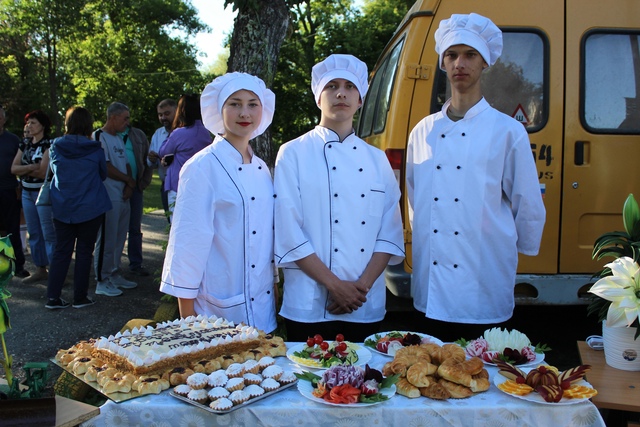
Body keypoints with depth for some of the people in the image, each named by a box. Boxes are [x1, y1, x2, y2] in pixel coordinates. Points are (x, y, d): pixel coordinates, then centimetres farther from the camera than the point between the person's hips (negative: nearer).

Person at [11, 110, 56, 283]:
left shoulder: (49, 144, -7)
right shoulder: (25, 144, 13)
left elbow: (43, 172, -15)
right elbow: (14, 168, 4)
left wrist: (24, 170, -2)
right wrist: (31, 167, -12)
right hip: (27, 192, 7)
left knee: (49, 233, -7)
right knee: (33, 233, 10)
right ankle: (40, 270, 18)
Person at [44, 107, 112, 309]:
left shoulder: (55, 147, -4)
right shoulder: (95, 149, -10)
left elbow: (53, 170, 13)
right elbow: (103, 175, 5)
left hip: (62, 209, 2)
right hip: (90, 208, -2)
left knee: (61, 251, 10)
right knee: (84, 251, 7)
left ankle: (53, 297, 8)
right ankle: (80, 297, 12)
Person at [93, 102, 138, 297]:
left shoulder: (119, 138, 18)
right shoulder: (99, 137, -8)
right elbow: (106, 168, -15)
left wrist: (129, 186, -1)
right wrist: (129, 180, -4)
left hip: (124, 197, 8)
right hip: (108, 198, -8)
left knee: (119, 239, 13)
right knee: (106, 240, -4)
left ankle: (115, 275, 24)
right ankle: (102, 281, 3)